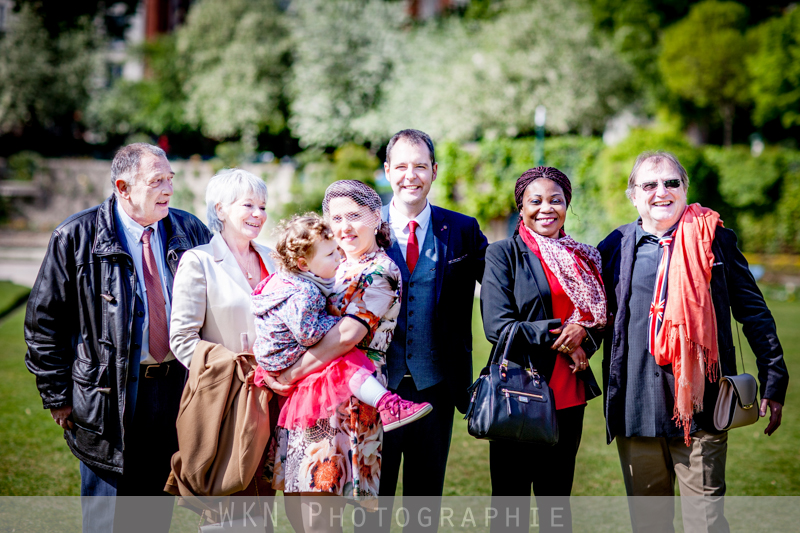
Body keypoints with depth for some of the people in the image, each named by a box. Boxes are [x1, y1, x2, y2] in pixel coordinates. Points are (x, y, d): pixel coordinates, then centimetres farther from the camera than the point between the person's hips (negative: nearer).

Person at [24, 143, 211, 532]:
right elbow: (44, 321, -4)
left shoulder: (190, 232, 4)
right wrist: (59, 398, -6)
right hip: (111, 397, -4)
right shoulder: (77, 237, -7)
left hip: (176, 386, 4)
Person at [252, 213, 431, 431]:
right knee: (346, 363, -20)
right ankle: (387, 407, -26)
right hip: (287, 362, -11)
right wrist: (336, 322, -18)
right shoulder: (299, 297, -32)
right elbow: (308, 334, -31)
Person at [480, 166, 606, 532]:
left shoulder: (582, 258, 13)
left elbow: (599, 320, 15)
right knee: (511, 501, 1)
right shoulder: (503, 254, -2)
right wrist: (559, 338, -11)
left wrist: (582, 332, -8)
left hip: (569, 396, 5)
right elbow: (497, 326, -11)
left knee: (557, 500, 12)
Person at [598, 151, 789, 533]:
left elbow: (753, 312, 5)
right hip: (637, 408, 3)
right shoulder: (617, 247, 9)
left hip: (699, 404, -3)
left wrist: (773, 381, 3)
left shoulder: (714, 240, 2)